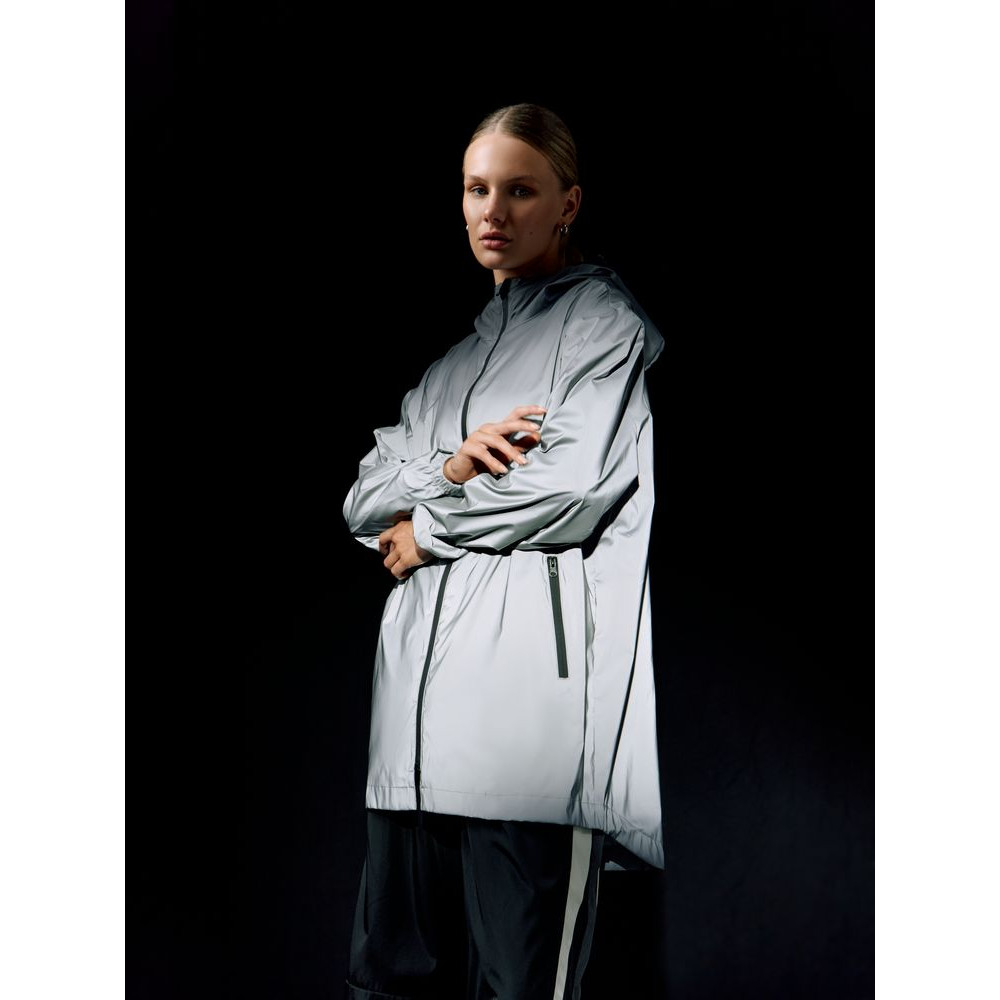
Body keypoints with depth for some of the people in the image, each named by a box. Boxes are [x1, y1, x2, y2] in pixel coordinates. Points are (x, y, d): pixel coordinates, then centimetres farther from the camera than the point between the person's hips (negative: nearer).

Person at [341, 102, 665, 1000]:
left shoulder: (607, 320, 5)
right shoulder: (457, 357, 26)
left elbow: (577, 487, -10)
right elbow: (363, 504, 19)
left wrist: (429, 529, 3)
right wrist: (451, 466, -2)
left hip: (532, 683, -7)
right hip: (420, 713, 7)